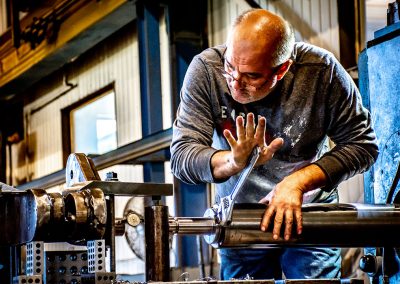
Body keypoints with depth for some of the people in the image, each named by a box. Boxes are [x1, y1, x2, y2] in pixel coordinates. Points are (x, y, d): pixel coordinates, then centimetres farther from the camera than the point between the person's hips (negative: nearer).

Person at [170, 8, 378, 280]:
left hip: (310, 211, -1)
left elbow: (362, 144, -15)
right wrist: (235, 162, -42)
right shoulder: (205, 69, -21)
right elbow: (181, 156, -22)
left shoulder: (321, 70, -22)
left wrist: (298, 181, -27)